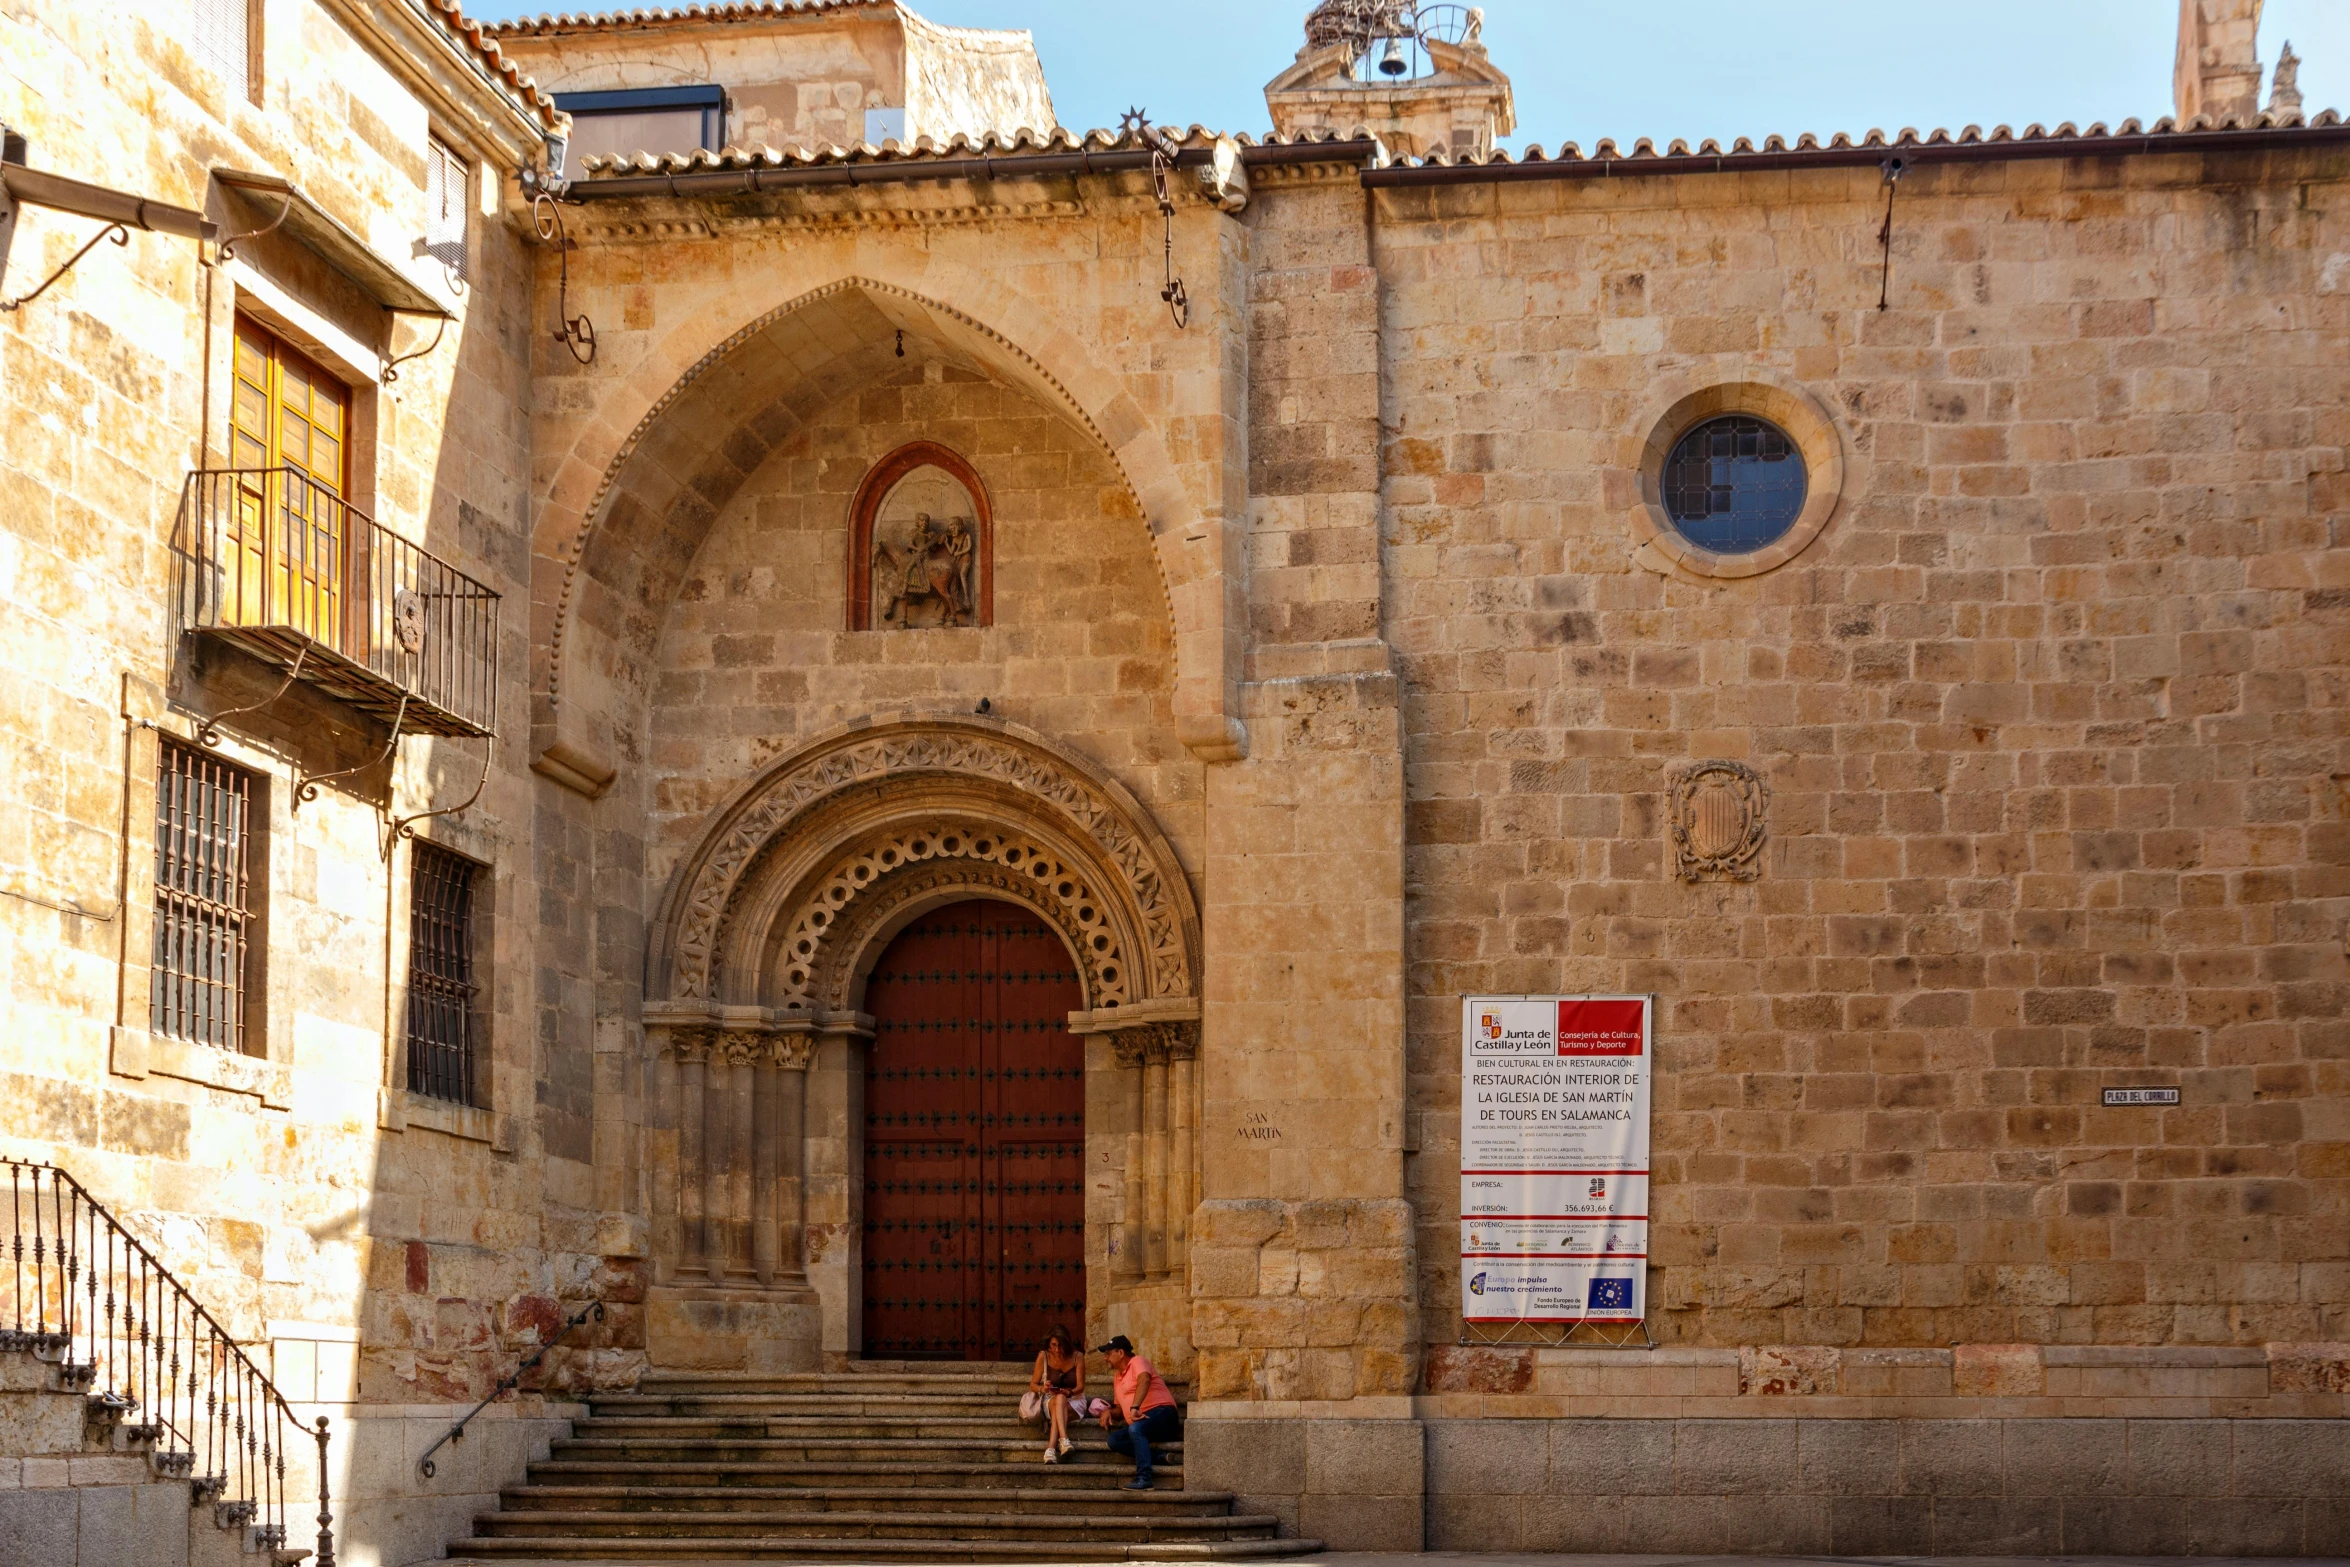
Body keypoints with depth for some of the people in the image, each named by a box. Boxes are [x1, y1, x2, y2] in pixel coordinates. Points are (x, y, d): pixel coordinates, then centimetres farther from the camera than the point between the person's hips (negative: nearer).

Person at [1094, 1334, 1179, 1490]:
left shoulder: (1137, 1362, -1)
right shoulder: (1117, 1377, 25)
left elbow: (1144, 1380, -25)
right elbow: (1120, 1409, 31)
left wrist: (1135, 1407, -39)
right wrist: (1108, 1412, 6)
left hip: (1161, 1412, -9)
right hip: (1142, 1422, 9)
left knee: (1135, 1428, -37)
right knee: (1114, 1440, -13)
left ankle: (1143, 1479, -47)